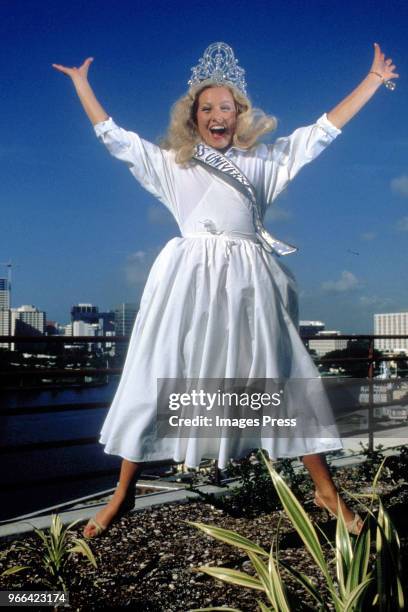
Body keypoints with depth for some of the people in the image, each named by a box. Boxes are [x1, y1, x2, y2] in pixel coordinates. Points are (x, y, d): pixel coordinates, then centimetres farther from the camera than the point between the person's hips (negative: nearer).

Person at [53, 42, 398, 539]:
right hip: (190, 280, 0)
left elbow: (322, 130, 19)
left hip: (250, 282, 1)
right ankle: (121, 495, 14)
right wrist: (81, 84, 24)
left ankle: (326, 491, 15)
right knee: (155, 381, 1)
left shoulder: (264, 160, 18)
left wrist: (374, 79, 18)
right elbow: (114, 137, 20)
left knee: (284, 381, 3)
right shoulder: (171, 162, 16)